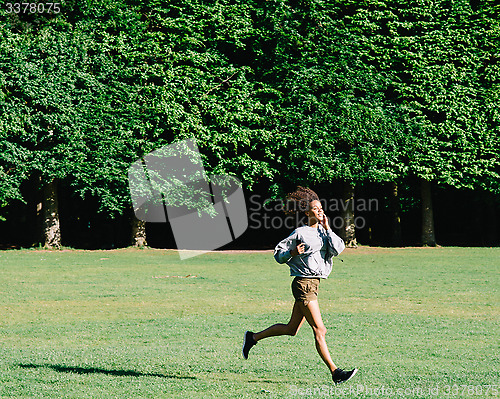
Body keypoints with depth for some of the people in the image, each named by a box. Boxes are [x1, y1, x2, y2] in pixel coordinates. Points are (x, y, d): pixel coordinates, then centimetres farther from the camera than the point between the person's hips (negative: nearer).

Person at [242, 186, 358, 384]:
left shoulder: (323, 232, 12)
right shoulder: (300, 233, -8)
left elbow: (337, 249, -3)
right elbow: (278, 255, -2)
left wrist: (327, 229, -5)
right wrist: (293, 252, -20)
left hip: (314, 283, 9)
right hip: (303, 284, -9)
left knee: (291, 329, 17)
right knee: (319, 330, -9)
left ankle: (252, 337, 32)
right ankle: (335, 373, -9)